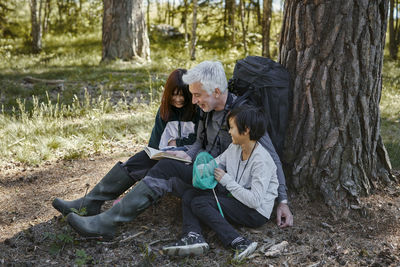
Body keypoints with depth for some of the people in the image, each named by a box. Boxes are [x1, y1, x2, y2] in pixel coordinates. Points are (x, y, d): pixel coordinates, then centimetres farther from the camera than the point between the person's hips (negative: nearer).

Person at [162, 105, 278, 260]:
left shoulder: (261, 160, -22)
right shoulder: (234, 148, 3)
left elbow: (255, 201, -27)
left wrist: (227, 180, -19)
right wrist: (201, 169, -10)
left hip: (256, 212, -9)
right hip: (236, 199, 9)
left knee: (200, 203, -20)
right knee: (188, 196, 0)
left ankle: (240, 244, -27)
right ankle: (193, 236, -25)